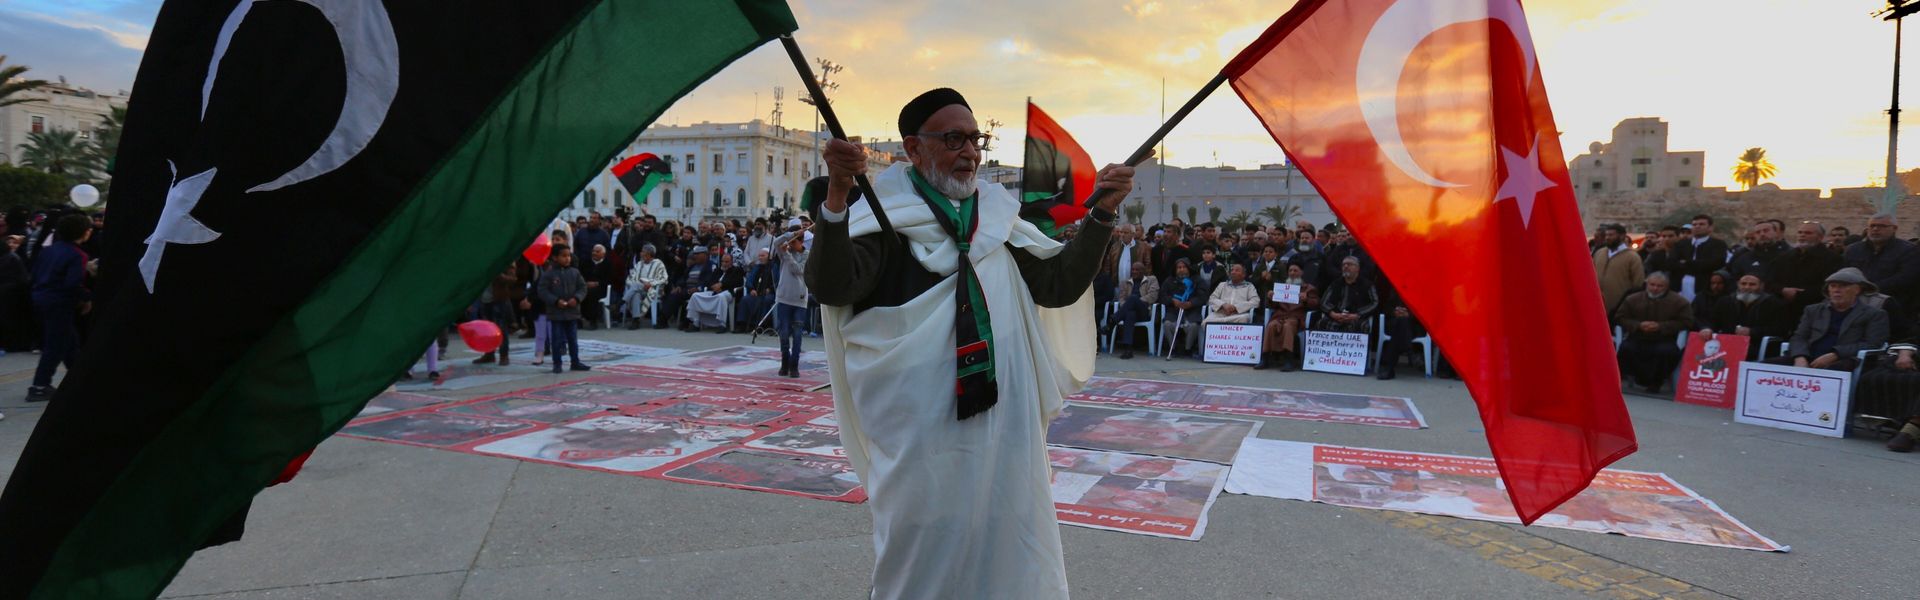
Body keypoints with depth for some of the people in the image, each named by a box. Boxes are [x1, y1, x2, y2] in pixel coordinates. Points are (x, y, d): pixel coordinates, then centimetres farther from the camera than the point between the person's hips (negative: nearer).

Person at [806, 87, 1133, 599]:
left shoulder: (996, 218, 10)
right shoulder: (887, 218, -5)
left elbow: (1058, 285, 9)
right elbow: (830, 288, -20)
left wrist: (1100, 215, -2)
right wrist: (836, 196, -34)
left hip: (1005, 424, 5)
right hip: (921, 434, -5)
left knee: (1008, 556, 16)